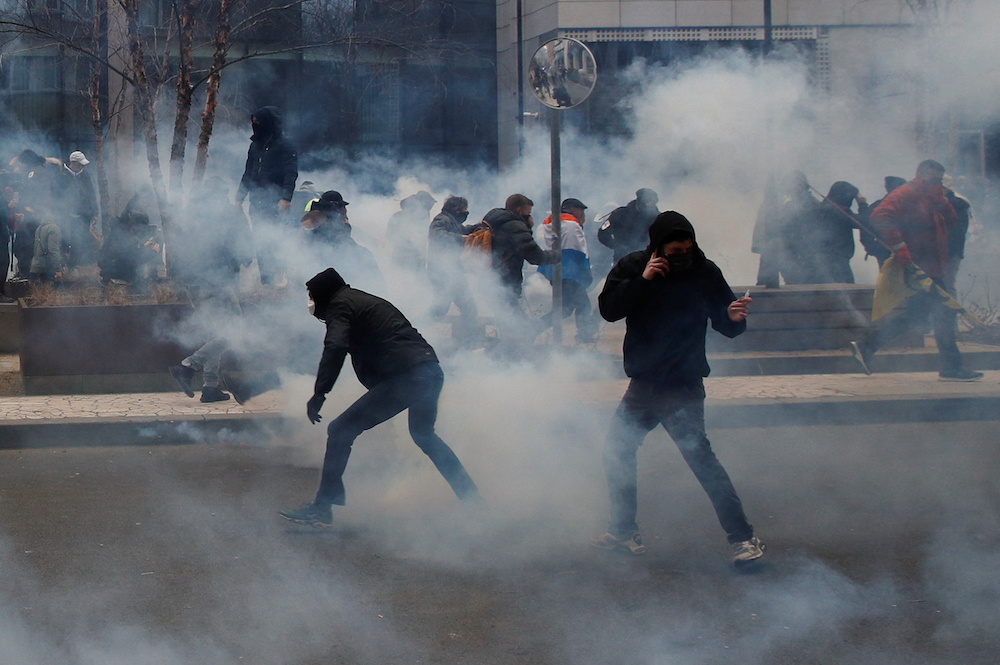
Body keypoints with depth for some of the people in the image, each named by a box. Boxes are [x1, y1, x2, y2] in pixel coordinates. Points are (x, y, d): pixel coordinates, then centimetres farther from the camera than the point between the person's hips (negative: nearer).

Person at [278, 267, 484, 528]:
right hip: (432, 371, 9)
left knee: (340, 431, -5)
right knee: (424, 435, 32)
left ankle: (322, 507, -6)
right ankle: (471, 497, 34)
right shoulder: (366, 301, 29)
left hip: (405, 377, -9)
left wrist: (319, 393, -19)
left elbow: (335, 348, -16)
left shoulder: (340, 304, 2)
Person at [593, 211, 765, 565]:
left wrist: (734, 317, -28)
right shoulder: (632, 267, -1)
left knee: (699, 455, -14)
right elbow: (608, 309, -11)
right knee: (617, 450, 13)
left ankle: (743, 537, -10)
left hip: (683, 388, -5)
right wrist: (642, 281, -21)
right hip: (643, 384, 5)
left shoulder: (705, 272, -9)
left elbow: (726, 326, -5)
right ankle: (624, 531, 29)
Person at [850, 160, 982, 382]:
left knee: (915, 314, 14)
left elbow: (951, 223, 17)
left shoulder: (929, 199, 22)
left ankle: (866, 346, 17)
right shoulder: (905, 195, -9)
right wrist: (898, 245, -28)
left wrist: (942, 202, 1)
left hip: (931, 267, 10)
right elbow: (880, 217, -22)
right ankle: (951, 367, -2)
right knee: (943, 313, -8)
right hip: (919, 268, -10)